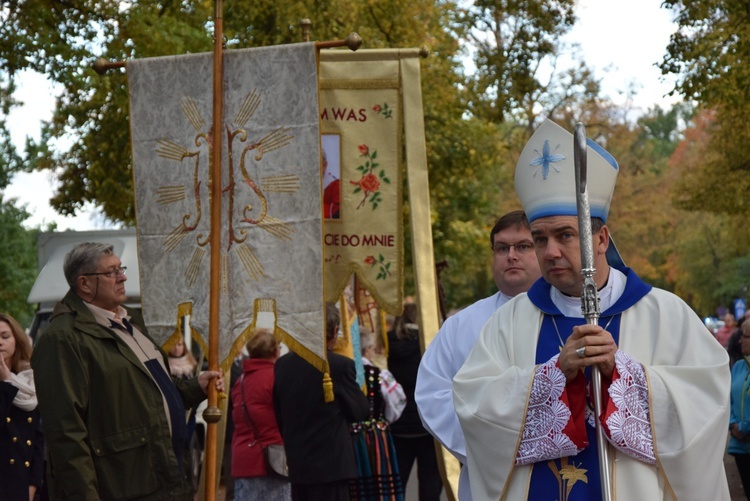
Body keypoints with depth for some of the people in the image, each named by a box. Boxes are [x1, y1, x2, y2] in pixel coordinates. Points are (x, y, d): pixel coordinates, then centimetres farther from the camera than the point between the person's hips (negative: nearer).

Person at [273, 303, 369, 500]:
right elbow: (360, 411, -6)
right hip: (331, 462, -6)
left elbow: (278, 413, 11)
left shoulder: (282, 364, 3)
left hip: (296, 462, 6)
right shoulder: (340, 365, -14)